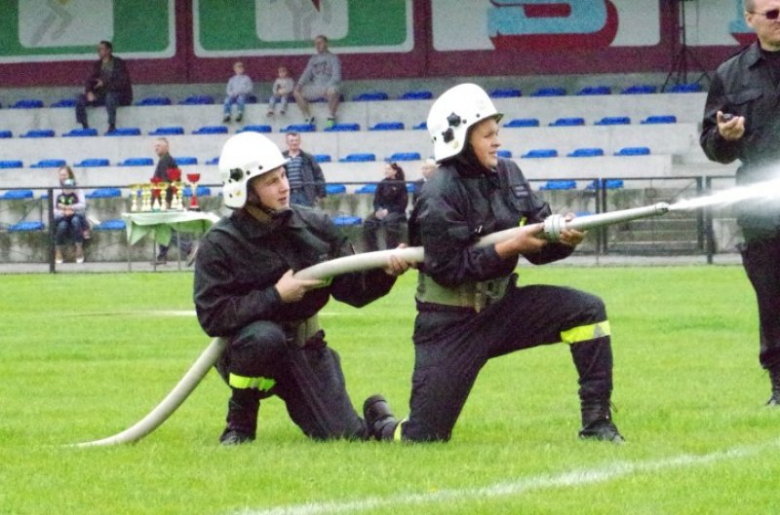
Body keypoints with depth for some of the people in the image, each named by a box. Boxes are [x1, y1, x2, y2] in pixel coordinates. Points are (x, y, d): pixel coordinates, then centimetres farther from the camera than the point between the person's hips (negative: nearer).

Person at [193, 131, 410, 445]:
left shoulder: (314, 226, -1)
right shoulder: (219, 245, -14)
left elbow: (353, 289, 0)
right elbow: (212, 317, -23)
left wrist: (385, 272, -21)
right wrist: (276, 296, -25)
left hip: (305, 348, 4)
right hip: (245, 349, -4)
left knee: (346, 436, -7)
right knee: (265, 337, -40)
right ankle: (241, 419, -12)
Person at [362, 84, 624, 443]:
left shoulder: (506, 175, 1)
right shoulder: (439, 198, -19)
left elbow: (537, 245, 3)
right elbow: (449, 269, -23)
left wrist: (563, 239, -19)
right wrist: (508, 247, -27)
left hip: (501, 305, 6)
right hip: (451, 322, -6)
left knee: (587, 310, -11)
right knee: (424, 437, -7)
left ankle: (596, 421, -5)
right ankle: (378, 423, 29)